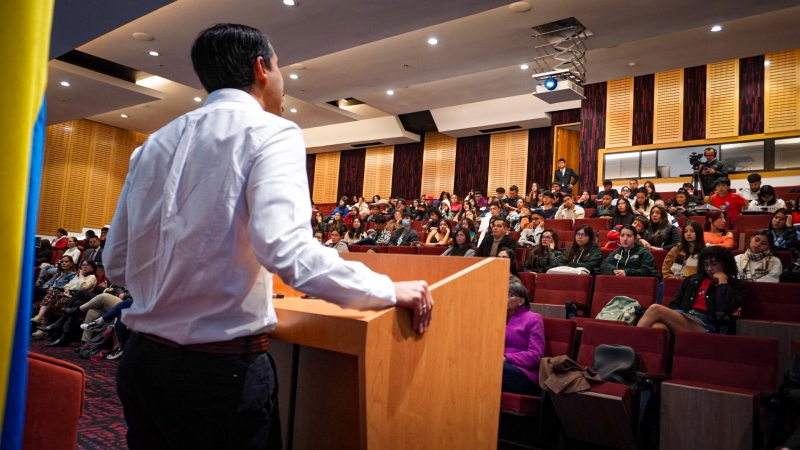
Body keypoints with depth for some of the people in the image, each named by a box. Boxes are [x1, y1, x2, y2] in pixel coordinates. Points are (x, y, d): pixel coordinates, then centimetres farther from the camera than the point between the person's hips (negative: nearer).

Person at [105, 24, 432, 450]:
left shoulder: (152, 144, 9)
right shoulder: (270, 132, -10)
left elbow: (116, 263, 11)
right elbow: (284, 250, -26)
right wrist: (389, 291, -15)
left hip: (141, 360, 7)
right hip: (221, 367, -6)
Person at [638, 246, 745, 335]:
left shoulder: (737, 286, 13)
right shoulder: (693, 280, 27)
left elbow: (725, 308, -9)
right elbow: (675, 304, 21)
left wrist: (722, 281, 2)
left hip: (706, 327, -5)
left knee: (656, 309, -29)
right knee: (657, 327, -36)